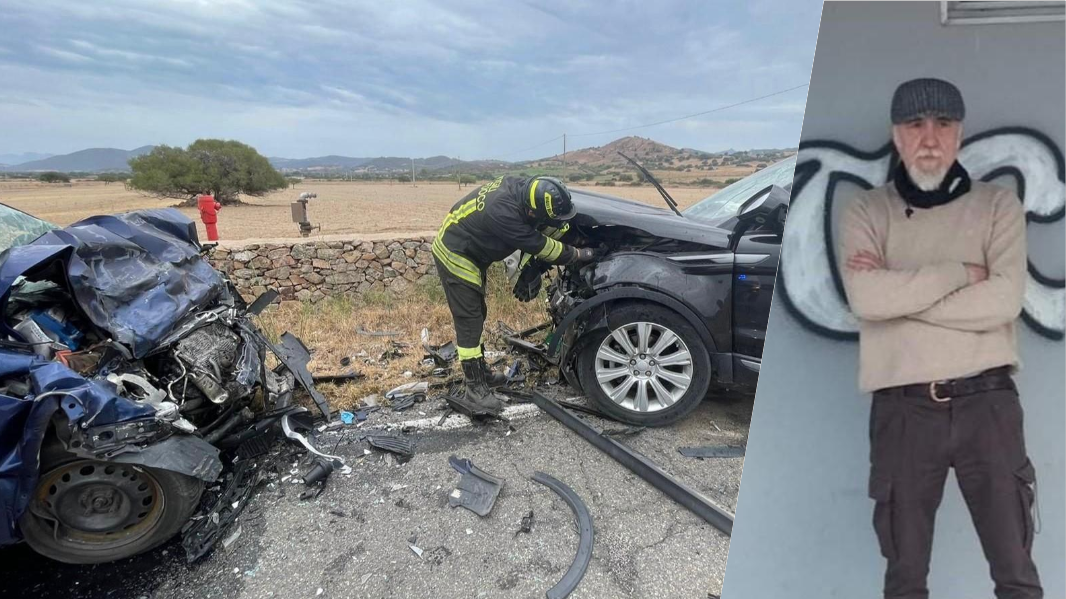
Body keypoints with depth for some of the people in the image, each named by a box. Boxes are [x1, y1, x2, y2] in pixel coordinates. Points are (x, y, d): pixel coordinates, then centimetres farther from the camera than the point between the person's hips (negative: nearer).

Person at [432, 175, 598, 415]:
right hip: (455, 256, -9)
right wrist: (580, 254, -11)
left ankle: (479, 371, 30)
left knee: (477, 315, 16)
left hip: (470, 252, 9)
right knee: (469, 322, -7)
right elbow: (542, 247, -25)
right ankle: (474, 390, 0)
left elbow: (555, 226, 0)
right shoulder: (504, 213, -37)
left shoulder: (523, 187, -12)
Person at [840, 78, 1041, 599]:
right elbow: (867, 299, -16)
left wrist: (899, 290, -12)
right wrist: (961, 271, -9)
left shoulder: (999, 205, 6)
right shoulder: (866, 212, 2)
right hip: (902, 408, 0)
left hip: (987, 401, 1)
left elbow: (1004, 301, -10)